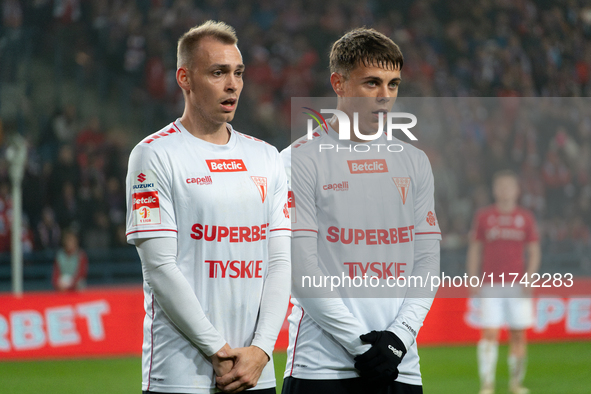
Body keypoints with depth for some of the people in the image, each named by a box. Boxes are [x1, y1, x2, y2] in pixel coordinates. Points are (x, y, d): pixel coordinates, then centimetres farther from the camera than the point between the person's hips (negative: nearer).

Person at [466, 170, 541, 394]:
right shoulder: (483, 216, 6)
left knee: (518, 334, 2)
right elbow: (474, 250, 9)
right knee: (489, 333, -10)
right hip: (491, 284, -1)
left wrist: (528, 278, -5)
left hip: (517, 284, 1)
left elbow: (534, 252, 10)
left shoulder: (526, 218, 8)